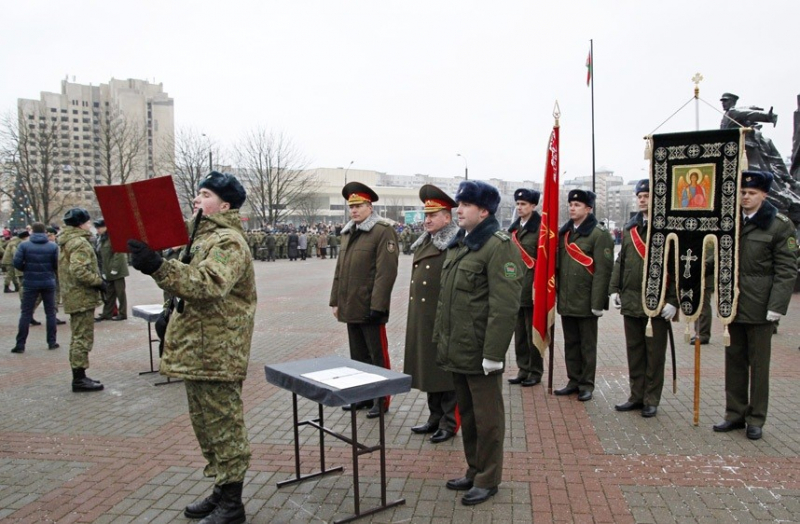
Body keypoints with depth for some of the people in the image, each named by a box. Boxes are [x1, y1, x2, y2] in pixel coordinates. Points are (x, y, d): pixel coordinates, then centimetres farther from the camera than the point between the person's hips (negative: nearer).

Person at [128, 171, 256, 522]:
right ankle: (222, 490, 33)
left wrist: (158, 268, -40)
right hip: (196, 348, 11)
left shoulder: (229, 242, -14)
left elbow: (208, 283, -32)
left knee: (223, 425, -1)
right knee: (205, 424, 19)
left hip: (217, 352, -11)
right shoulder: (203, 235, 18)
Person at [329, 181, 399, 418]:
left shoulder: (383, 231, -11)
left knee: (377, 356, 4)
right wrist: (335, 300, 14)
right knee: (358, 355, 17)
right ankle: (363, 395, 30)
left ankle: (382, 399, 16)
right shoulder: (348, 232, 14)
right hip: (350, 308, 8)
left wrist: (377, 306, -21)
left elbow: (386, 272, -17)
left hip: (370, 309, -7)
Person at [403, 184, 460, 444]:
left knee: (446, 371, 4)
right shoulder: (424, 242, 13)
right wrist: (414, 315, 17)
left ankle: (449, 423, 17)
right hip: (421, 319, 8)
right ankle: (435, 418, 30)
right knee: (429, 369, 16)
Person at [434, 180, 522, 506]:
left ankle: (488, 479, 23)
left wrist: (493, 354, -21)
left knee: (487, 418, 7)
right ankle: (474, 471, 35)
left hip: (479, 353, -8)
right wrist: (440, 338, 15)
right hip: (456, 352, 8)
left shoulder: (498, 246, -15)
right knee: (466, 415, 19)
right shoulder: (458, 244, 12)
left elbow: (505, 307, -20)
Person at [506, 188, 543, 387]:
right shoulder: (514, 228, 12)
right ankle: (523, 370, 24)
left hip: (532, 290, -7)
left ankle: (535, 372, 16)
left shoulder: (540, 228, -9)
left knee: (533, 334, 4)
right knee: (519, 333, 13)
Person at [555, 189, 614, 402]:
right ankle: (573, 380, 25)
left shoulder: (599, 233, -9)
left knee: (587, 344, 6)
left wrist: (597, 302, -17)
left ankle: (586, 384, 16)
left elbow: (603, 270, -13)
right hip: (566, 300, 6)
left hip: (586, 301, -6)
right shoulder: (564, 232, 11)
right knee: (570, 343, 14)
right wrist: (556, 291, 9)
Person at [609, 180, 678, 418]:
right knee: (634, 351, 12)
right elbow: (620, 261, 15)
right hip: (631, 300, 6)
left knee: (655, 353, 6)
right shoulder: (630, 228, 11)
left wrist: (673, 300, -15)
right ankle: (637, 396, 23)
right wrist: (614, 289, 7)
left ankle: (651, 400, 17)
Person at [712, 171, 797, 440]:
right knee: (734, 361, 12)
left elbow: (786, 270, -9)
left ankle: (756, 420, 16)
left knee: (759, 364, 6)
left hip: (759, 307, -4)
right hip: (733, 304, 4)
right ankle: (735, 414, 23)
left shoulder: (780, 225, -6)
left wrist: (777, 306, -16)